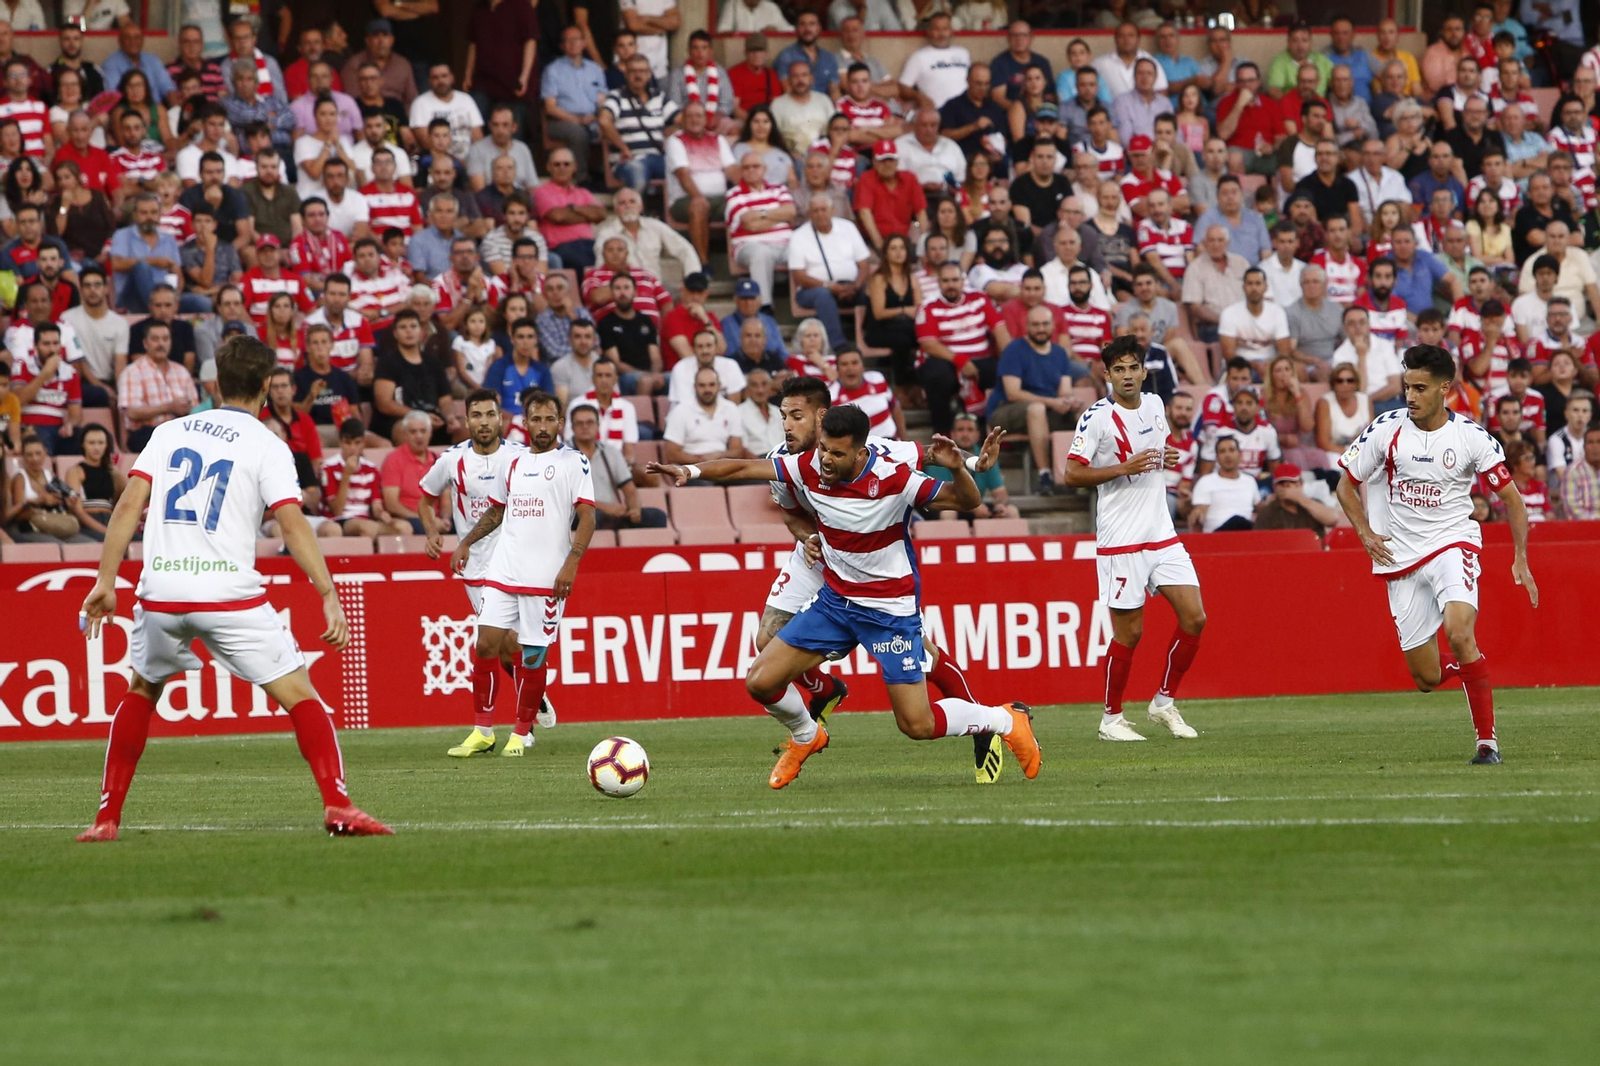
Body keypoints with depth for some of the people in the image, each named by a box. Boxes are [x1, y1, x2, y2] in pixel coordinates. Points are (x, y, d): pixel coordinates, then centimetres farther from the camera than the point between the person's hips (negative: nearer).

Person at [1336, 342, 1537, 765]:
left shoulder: (1470, 437, -7)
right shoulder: (1387, 429, -3)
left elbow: (1511, 498, 2)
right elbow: (1346, 484, 10)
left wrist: (1520, 560, -6)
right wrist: (1365, 534, -2)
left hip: (1453, 543, -3)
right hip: (1402, 557, 3)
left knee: (1459, 634, -31)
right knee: (1426, 678, 0)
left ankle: (1487, 740, -22)